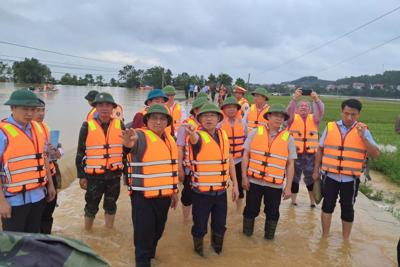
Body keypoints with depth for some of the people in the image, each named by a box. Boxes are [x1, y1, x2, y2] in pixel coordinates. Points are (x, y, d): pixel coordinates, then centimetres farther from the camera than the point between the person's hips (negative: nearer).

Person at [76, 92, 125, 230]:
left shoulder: (120, 125, 1)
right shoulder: (87, 126, -5)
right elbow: (80, 153, -1)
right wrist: (81, 176, -2)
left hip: (114, 175, 2)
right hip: (94, 175, -2)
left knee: (110, 205, 16)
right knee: (91, 206, 10)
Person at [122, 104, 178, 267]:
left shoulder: (169, 139, 8)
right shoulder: (141, 136, -13)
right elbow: (134, 143, -39)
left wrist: (174, 191, 17)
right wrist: (129, 141, -63)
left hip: (164, 196, 7)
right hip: (143, 196, -7)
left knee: (157, 231, 23)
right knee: (144, 233, 1)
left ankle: (150, 253, 49)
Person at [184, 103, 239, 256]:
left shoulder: (223, 134, 2)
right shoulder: (198, 136, -15)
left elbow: (229, 160, 9)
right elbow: (195, 139, -41)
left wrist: (235, 184, 8)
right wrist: (191, 133, -65)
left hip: (221, 191, 5)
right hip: (202, 192, -4)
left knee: (220, 225, 18)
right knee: (200, 226, 10)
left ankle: (217, 246, 46)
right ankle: (199, 248, 39)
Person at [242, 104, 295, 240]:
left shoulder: (288, 138, -1)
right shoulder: (255, 132, -1)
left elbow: (290, 164, 1)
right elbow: (246, 155, 1)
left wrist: (288, 186, -1)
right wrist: (244, 177, -4)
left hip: (275, 184, 0)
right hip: (254, 181, 0)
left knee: (272, 212, 12)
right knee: (251, 209, 12)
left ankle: (269, 237, 34)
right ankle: (247, 234, 34)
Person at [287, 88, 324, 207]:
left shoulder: (313, 119, 6)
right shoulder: (293, 118, 2)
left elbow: (321, 111, -13)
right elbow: (289, 110, -18)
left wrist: (316, 99, -33)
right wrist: (295, 98, -37)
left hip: (310, 154, 1)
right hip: (295, 153, -1)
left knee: (311, 177, 9)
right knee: (294, 177, 10)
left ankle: (312, 200, 23)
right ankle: (293, 199, 23)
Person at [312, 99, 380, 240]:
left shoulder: (363, 130, -2)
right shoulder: (330, 127, 0)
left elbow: (375, 154, -10)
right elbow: (320, 150, 8)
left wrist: (363, 137, -23)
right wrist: (316, 170, 8)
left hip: (350, 178, 0)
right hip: (330, 176, 0)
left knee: (347, 208, 11)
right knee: (327, 205, 5)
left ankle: (345, 240, 28)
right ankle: (324, 237, 22)